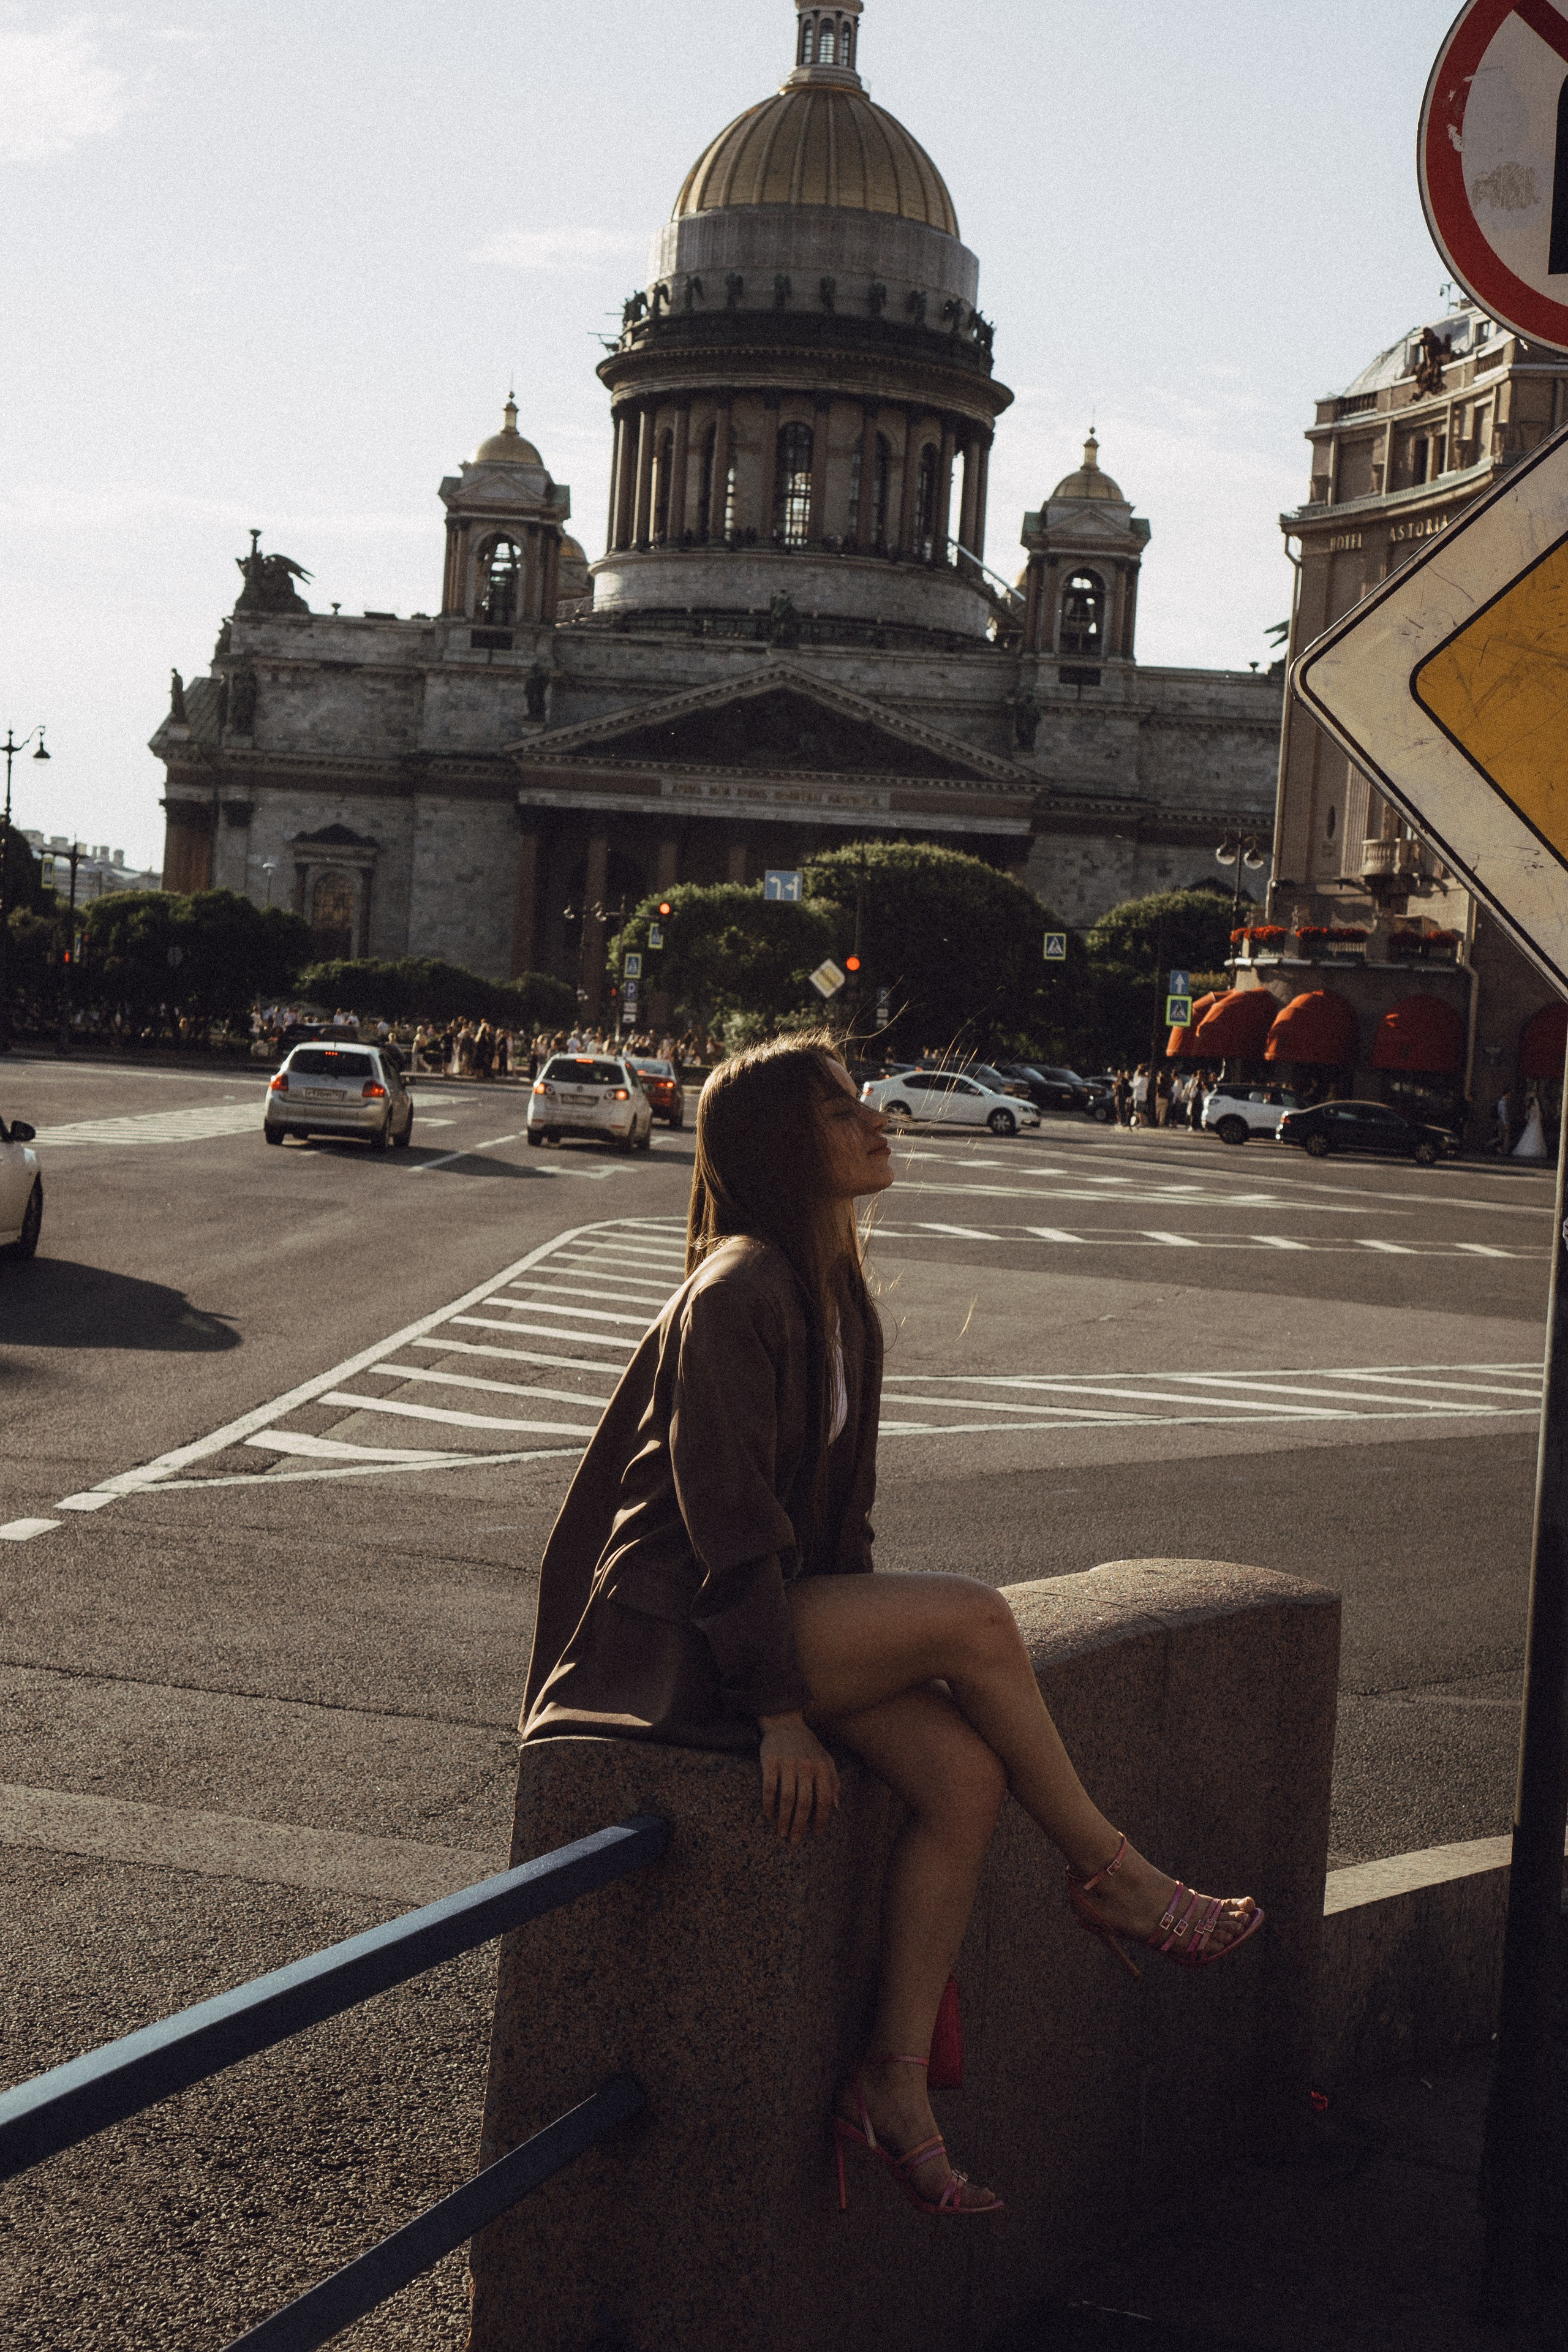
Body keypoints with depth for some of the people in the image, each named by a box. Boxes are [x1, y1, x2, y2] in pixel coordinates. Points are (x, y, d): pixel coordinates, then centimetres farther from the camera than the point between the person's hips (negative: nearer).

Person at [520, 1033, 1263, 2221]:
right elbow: (726, 1514, -20)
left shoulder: (837, 1294, 12)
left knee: (966, 1768, -14)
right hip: (674, 1625, -9)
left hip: (787, 1602, 9)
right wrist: (779, 1707, -22)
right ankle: (1109, 1875, -2)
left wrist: (870, 1644, 9)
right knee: (975, 1615, -22)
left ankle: (895, 2078, -8)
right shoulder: (737, 1295, -17)